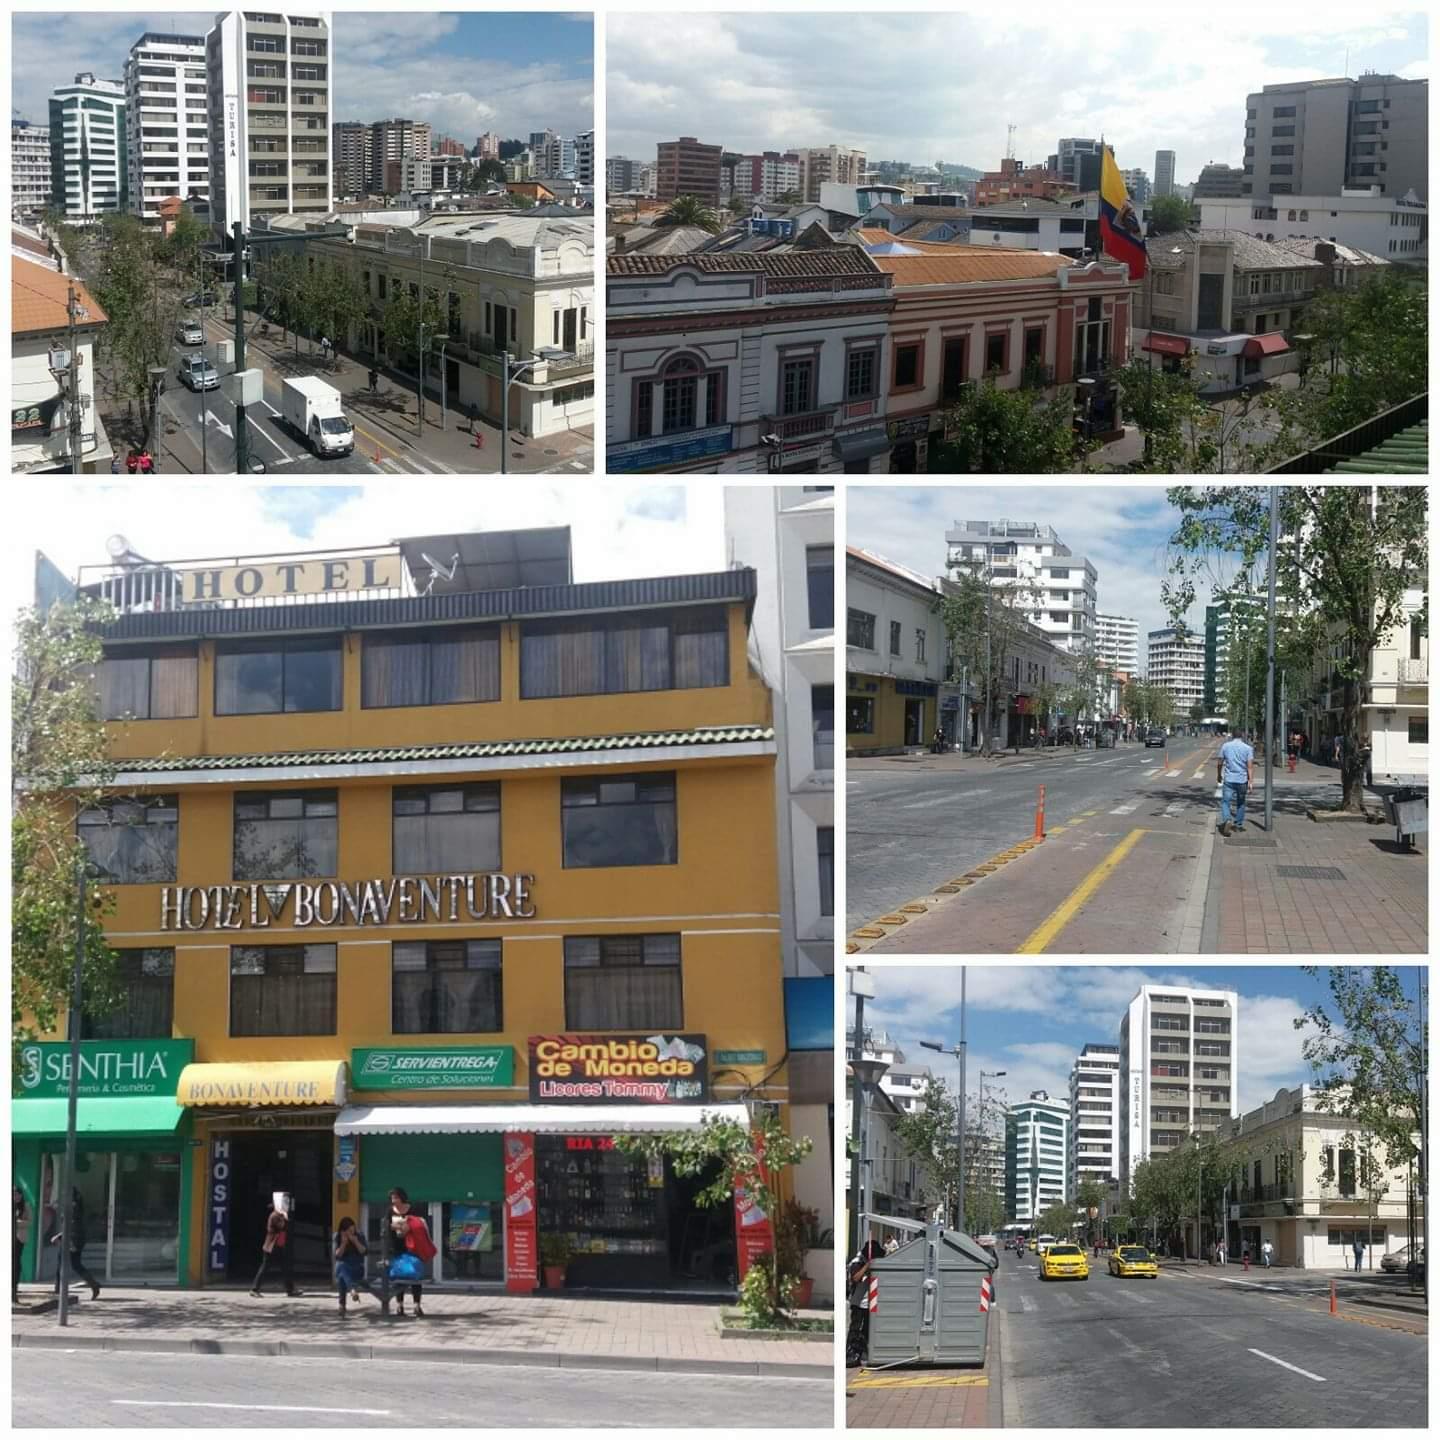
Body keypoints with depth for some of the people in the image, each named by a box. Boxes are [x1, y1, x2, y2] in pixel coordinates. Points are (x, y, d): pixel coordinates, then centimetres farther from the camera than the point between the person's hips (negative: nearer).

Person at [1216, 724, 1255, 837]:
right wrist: (1251, 781, -10)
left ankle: (1226, 820, -25)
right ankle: (1239, 825, 24)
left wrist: (1218, 776, 21)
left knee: (1225, 801, 0)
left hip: (1229, 780, -1)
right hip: (1242, 780, 1)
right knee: (1241, 803, 18)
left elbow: (1219, 763, 6)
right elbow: (1250, 766, -9)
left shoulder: (1226, 746, 0)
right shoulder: (1248, 748, -2)